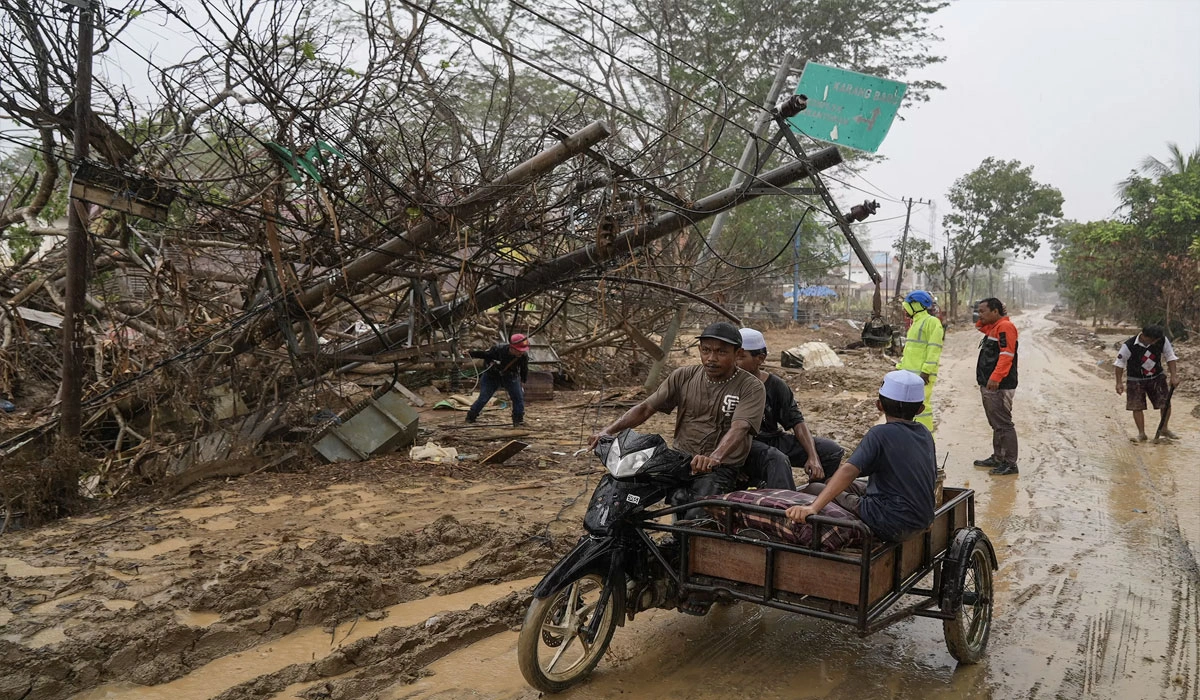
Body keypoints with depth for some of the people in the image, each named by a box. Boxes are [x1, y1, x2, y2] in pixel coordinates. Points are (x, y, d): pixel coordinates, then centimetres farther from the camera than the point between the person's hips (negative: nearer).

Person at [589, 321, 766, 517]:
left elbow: (738, 429, -23)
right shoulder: (684, 377, 7)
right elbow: (645, 408, 4)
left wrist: (714, 458, -43)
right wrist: (608, 431, -12)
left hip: (721, 467, -4)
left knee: (695, 518, -31)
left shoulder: (751, 387, -6)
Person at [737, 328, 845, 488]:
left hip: (772, 440, 5)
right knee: (777, 460, -37)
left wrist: (813, 457, -12)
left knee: (832, 450, -5)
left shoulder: (776, 386, 4)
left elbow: (797, 422, 1)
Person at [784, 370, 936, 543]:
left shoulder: (880, 434, -16)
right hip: (922, 522, 8)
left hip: (890, 524, -8)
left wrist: (813, 508, -37)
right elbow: (933, 476, 15)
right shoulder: (925, 434, 5)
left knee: (813, 489, 3)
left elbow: (848, 471, -28)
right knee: (849, 486, 24)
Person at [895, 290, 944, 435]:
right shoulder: (915, 323, 22)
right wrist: (900, 367, 20)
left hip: (922, 374, -10)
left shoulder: (932, 322, -8)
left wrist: (926, 371, -21)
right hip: (909, 373, 10)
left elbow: (934, 349, -16)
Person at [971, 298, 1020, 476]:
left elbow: (1006, 355, -22)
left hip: (999, 387, -10)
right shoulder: (993, 328, 17)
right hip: (989, 386, 10)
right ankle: (998, 458, 24)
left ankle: (1010, 464, -4)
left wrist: (995, 378, -30)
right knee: (996, 425, 16)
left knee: (1003, 424, -7)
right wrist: (981, 321, 13)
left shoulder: (1005, 327, -13)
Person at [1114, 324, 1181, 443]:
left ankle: (1164, 429, 22)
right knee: (1137, 407, -5)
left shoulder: (1162, 340, -16)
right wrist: (1119, 383, -12)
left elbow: (1170, 357, -5)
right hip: (1135, 379, -2)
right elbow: (1120, 363, -11)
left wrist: (1173, 376, -13)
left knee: (1165, 404, 0)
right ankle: (1141, 434, 7)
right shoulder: (1129, 346, -24)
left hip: (1157, 377, 3)